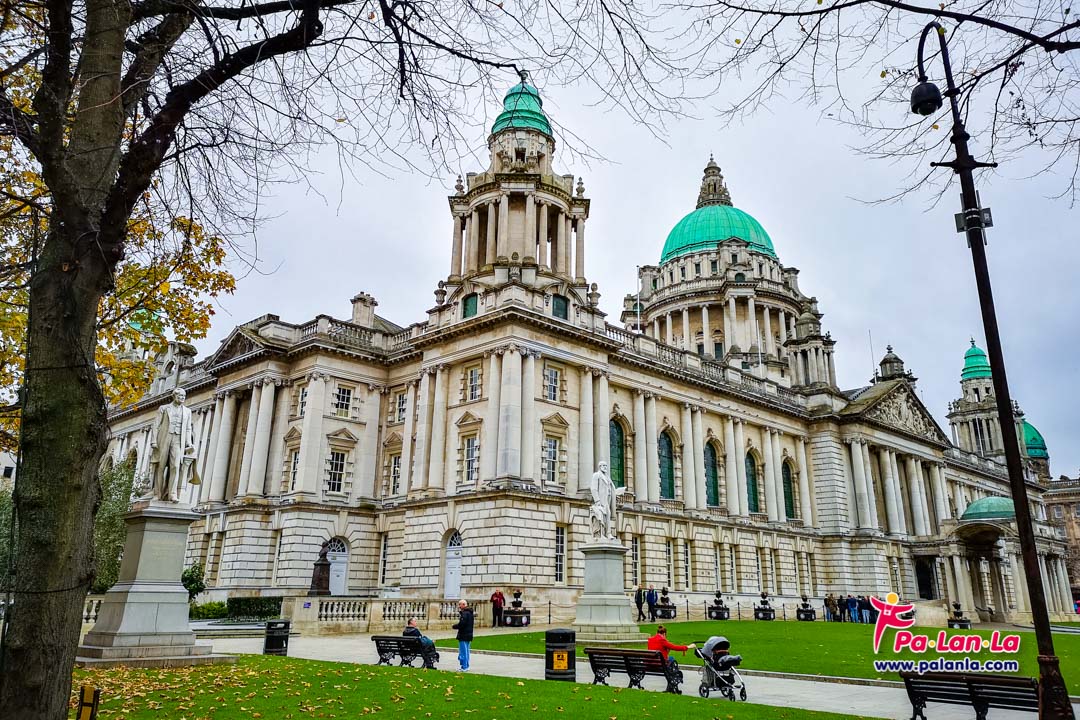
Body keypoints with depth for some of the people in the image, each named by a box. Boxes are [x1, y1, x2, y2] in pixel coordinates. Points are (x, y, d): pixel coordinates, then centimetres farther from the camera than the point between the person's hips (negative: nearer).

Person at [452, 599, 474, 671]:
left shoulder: (465, 613, -18)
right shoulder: (469, 612, 14)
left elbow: (462, 624, -25)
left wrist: (455, 626, -8)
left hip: (463, 635, -10)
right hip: (468, 634, 10)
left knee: (463, 651, -4)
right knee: (466, 651, 17)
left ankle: (464, 667, -2)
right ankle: (466, 666, 23)